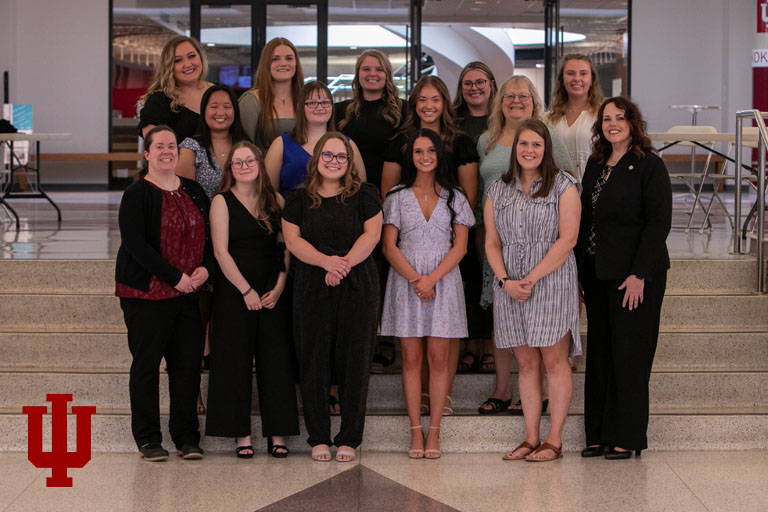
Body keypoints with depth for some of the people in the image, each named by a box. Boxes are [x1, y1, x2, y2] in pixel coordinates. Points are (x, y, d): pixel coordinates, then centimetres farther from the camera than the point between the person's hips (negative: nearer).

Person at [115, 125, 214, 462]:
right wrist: (175, 277, -17)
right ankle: (148, 439, 9)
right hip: (146, 292, -5)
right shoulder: (137, 195, -5)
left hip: (188, 293, 5)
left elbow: (209, 235, 15)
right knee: (146, 364, 0)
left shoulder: (193, 192, 12)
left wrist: (205, 268, -6)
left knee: (188, 363, 3)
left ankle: (187, 437, 12)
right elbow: (135, 244, -13)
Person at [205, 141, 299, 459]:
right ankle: (241, 434, 4)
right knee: (236, 359, -1)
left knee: (276, 359, 1)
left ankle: (277, 433, 6)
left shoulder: (275, 201, 10)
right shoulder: (222, 202, 1)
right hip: (234, 291, -3)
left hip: (273, 293, 3)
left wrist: (279, 287, -6)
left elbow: (286, 248, 7)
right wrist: (246, 291, -12)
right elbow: (221, 251, -6)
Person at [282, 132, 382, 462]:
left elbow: (371, 235, -1)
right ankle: (318, 438, 8)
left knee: (353, 361, -1)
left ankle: (349, 438, 6)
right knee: (314, 362, 0)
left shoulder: (364, 195, 7)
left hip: (357, 287, -1)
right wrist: (326, 261, -15)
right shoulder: (299, 199, 9)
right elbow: (293, 239, 1)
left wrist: (345, 263, -15)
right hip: (312, 288, 1)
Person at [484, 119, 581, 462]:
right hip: (511, 287, 4)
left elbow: (567, 239, -8)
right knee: (526, 363, 6)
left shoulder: (563, 186, 0)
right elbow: (492, 242, 9)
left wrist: (532, 278, -13)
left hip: (552, 282, -4)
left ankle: (554, 440, 0)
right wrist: (505, 280, -7)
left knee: (554, 360, -4)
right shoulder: (498, 190, 13)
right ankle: (531, 439, 10)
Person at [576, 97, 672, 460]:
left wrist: (639, 274, -18)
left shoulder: (649, 166, -7)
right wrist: (581, 270, 7)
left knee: (628, 354, -3)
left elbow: (659, 222, -12)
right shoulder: (595, 165, 13)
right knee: (599, 352, 8)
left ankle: (626, 437, 5)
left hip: (634, 275, -6)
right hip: (596, 273, 6)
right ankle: (599, 433, 15)